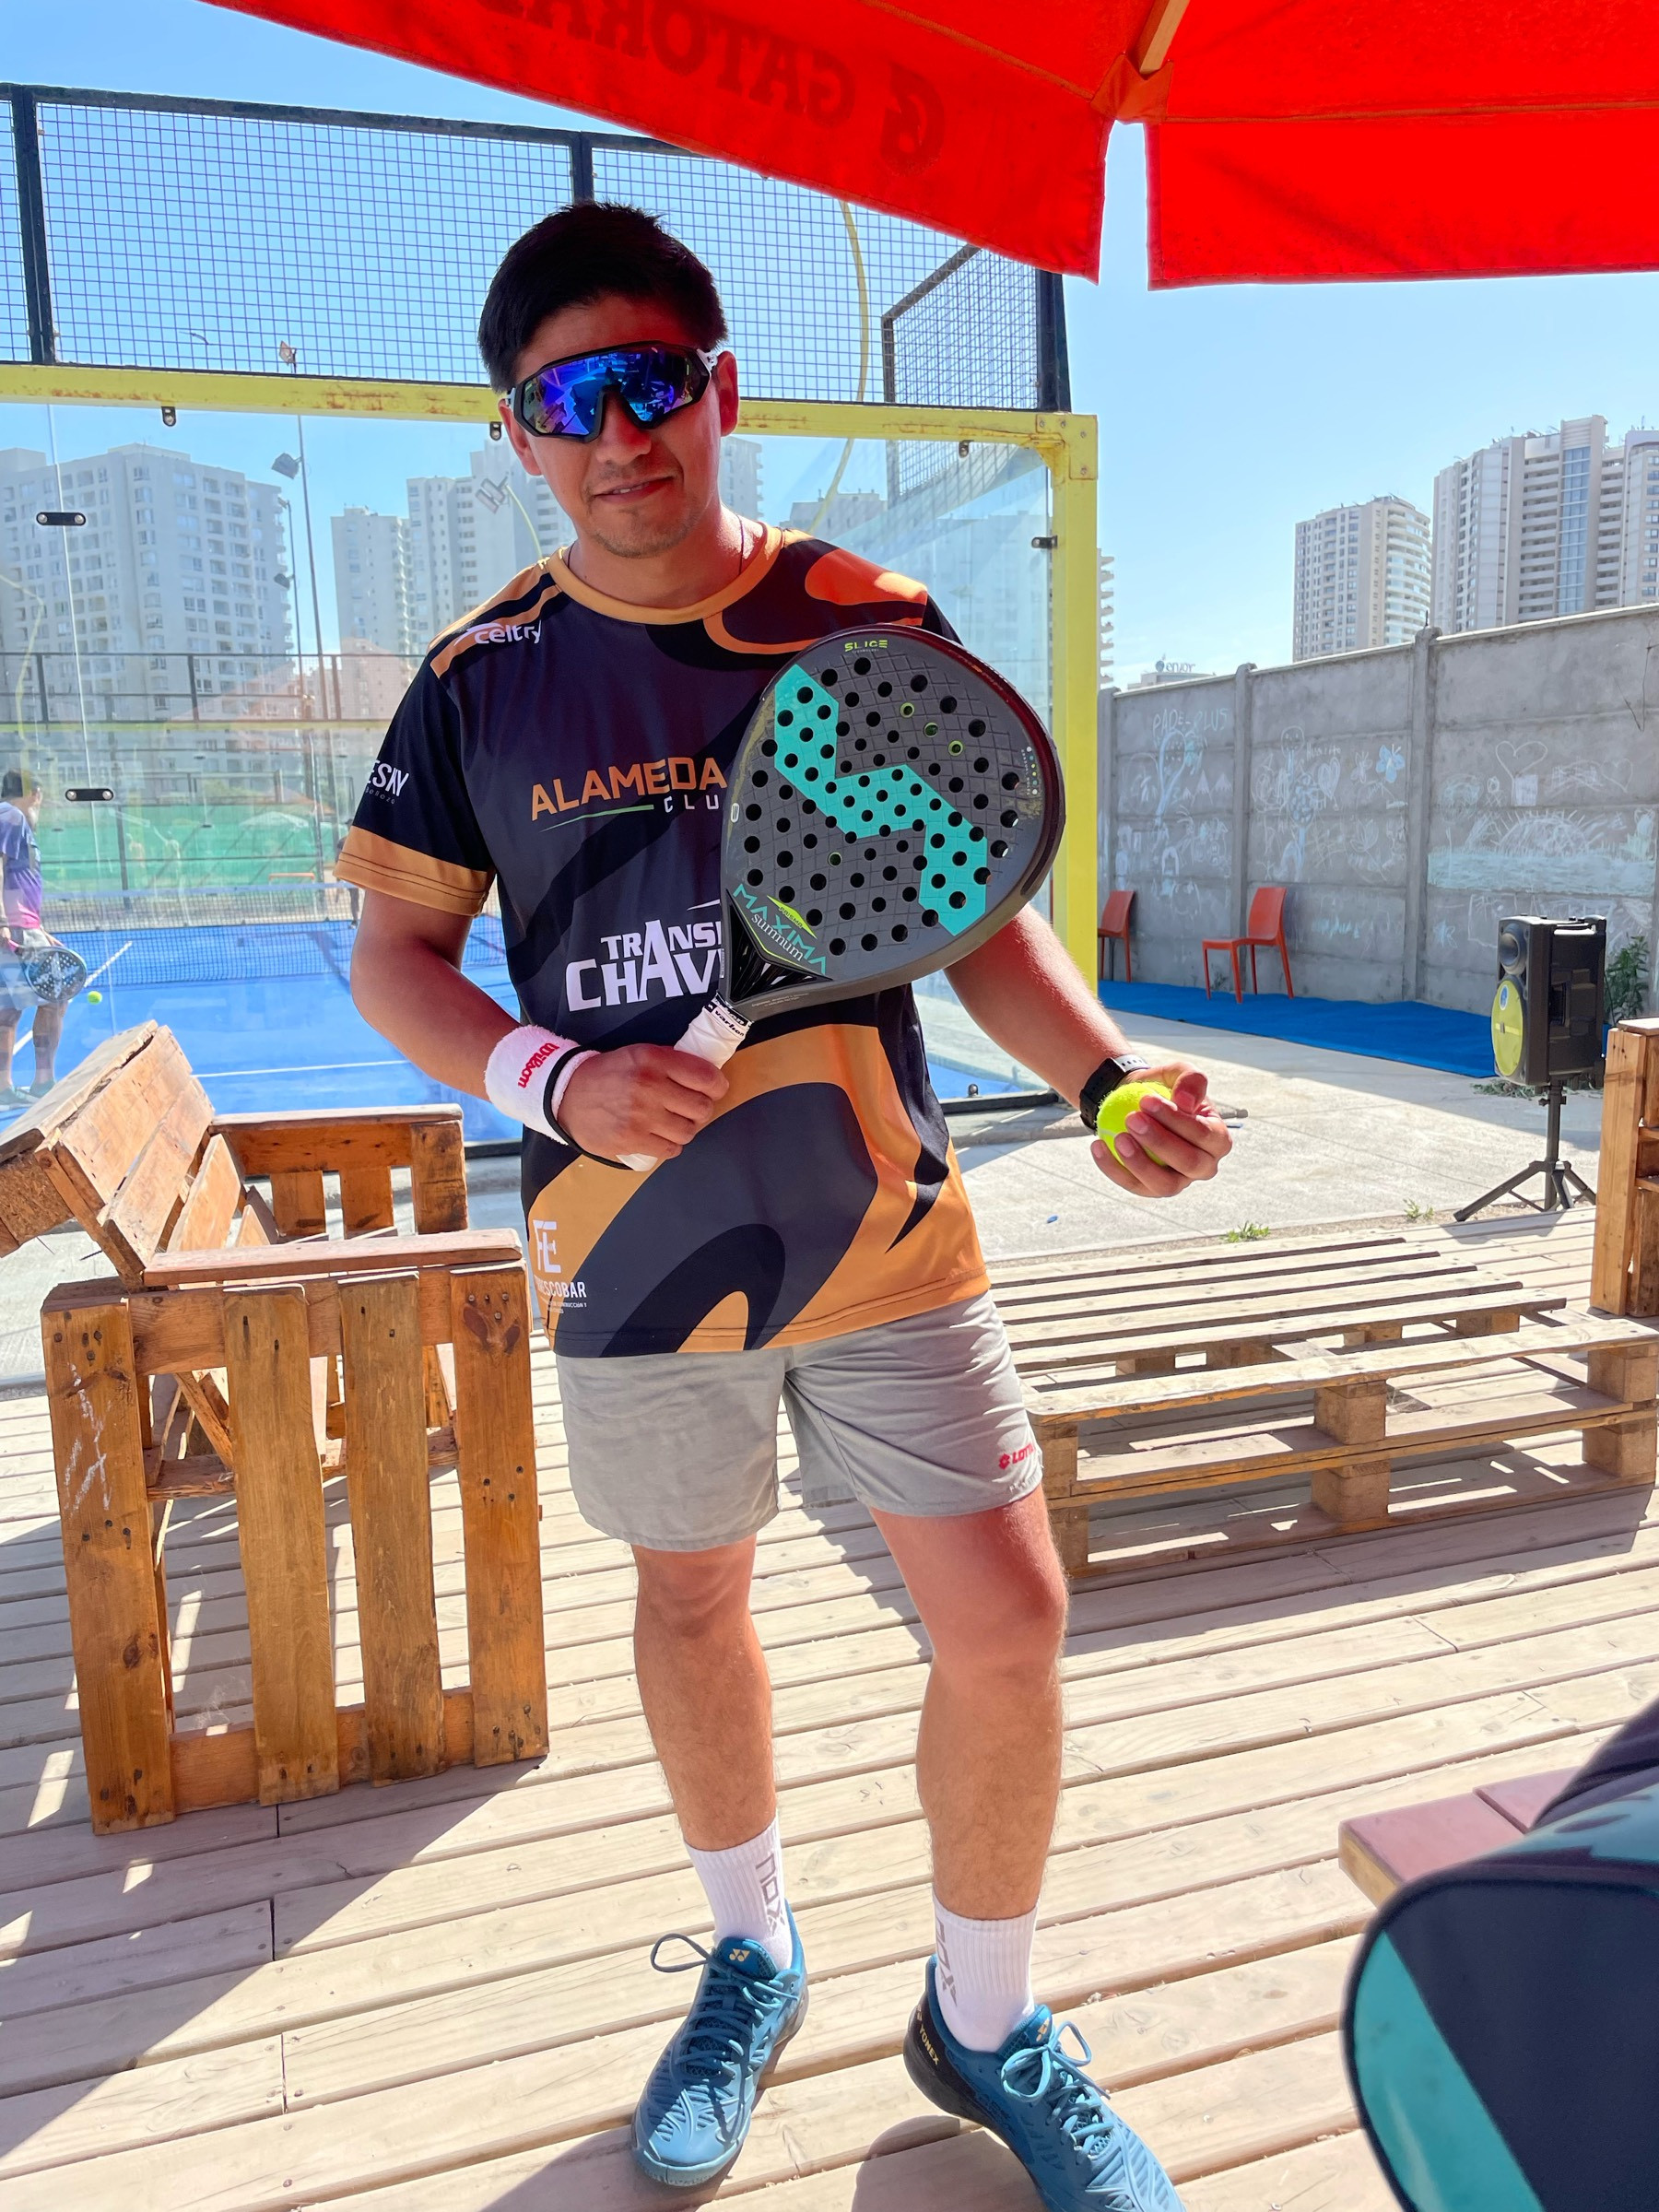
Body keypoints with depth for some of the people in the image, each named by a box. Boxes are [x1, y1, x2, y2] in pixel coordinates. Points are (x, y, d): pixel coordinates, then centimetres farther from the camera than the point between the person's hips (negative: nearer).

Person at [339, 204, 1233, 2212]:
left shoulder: (875, 630, -2)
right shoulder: (482, 682, -1)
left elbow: (986, 915, 2)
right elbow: (395, 960, 3)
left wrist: (1105, 1075, -16)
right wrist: (554, 1080, -16)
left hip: (881, 1223, 0)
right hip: (631, 1251, 1)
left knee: (1005, 1618, 0)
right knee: (692, 1597, 17)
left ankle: (985, 2023, 29)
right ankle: (750, 1952, 46)